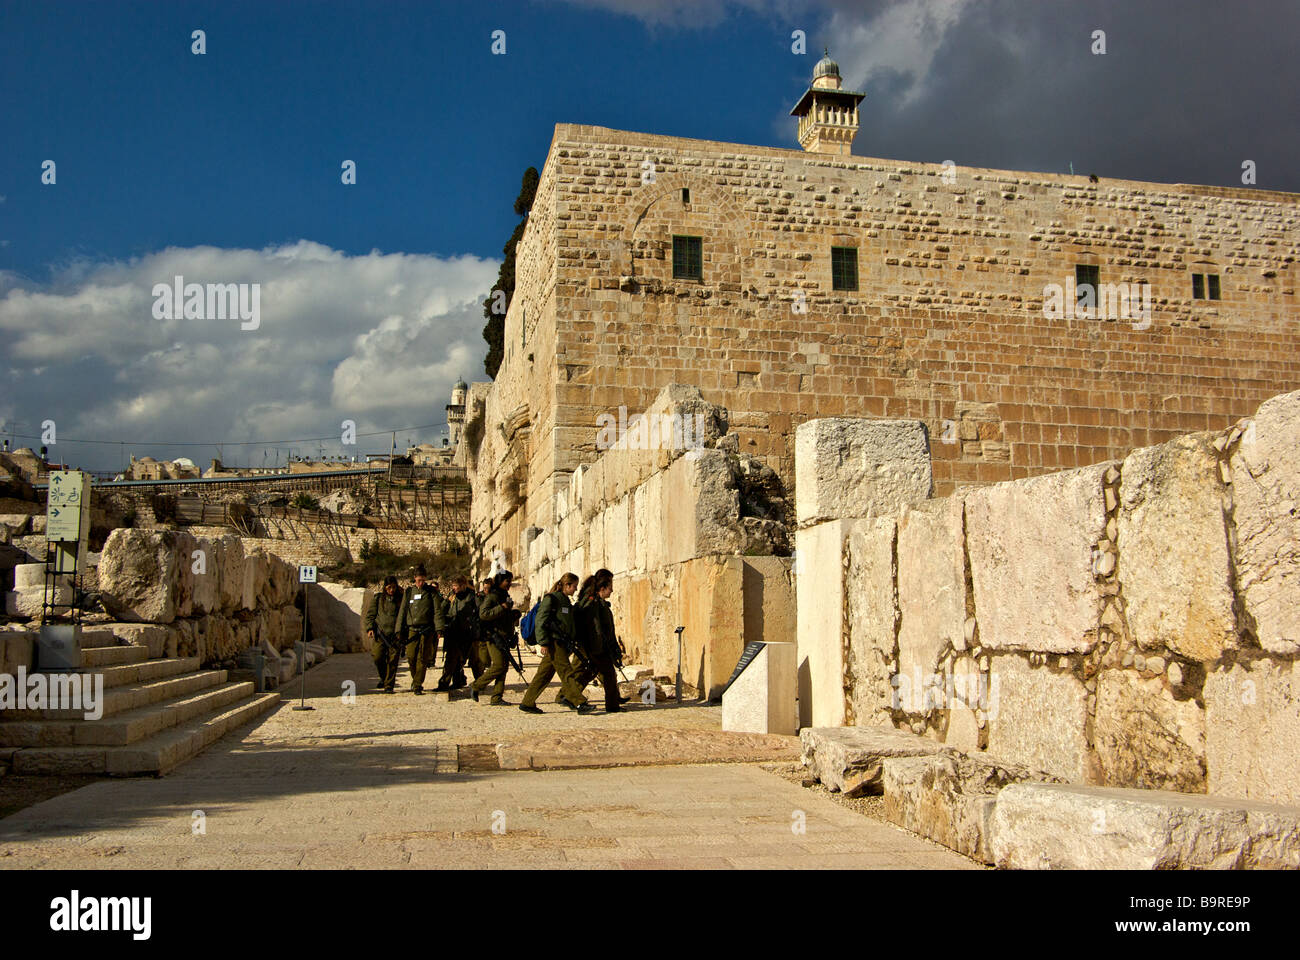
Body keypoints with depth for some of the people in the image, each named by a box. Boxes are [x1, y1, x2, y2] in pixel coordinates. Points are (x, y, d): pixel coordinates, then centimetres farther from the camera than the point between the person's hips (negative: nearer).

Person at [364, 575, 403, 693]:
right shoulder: (377, 597, 7)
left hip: (396, 634, 0)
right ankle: (383, 677, 17)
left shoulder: (401, 598, 9)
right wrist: (369, 628, -5)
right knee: (378, 656, -11)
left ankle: (389, 685, 3)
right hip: (380, 632, 0)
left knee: (393, 660, -6)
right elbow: (370, 614, 9)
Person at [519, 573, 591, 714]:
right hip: (553, 642, -9)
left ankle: (528, 703, 13)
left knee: (544, 673, 9)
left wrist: (571, 643, 21)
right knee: (566, 672, -10)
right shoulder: (551, 599, -9)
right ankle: (579, 703, -13)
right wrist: (543, 642, -19)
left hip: (561, 643, 9)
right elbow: (541, 621, -14)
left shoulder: (565, 600, 19)